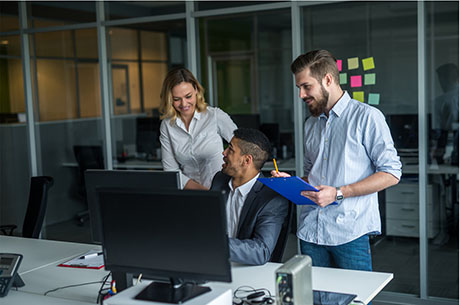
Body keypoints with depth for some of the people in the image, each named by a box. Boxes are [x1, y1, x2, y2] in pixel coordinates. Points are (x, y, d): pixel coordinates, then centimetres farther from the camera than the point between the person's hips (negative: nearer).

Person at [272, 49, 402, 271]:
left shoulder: (367, 117, -3)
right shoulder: (311, 124, 18)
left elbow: (391, 174, -9)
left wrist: (339, 193, -15)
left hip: (349, 232, -5)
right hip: (310, 230, 6)